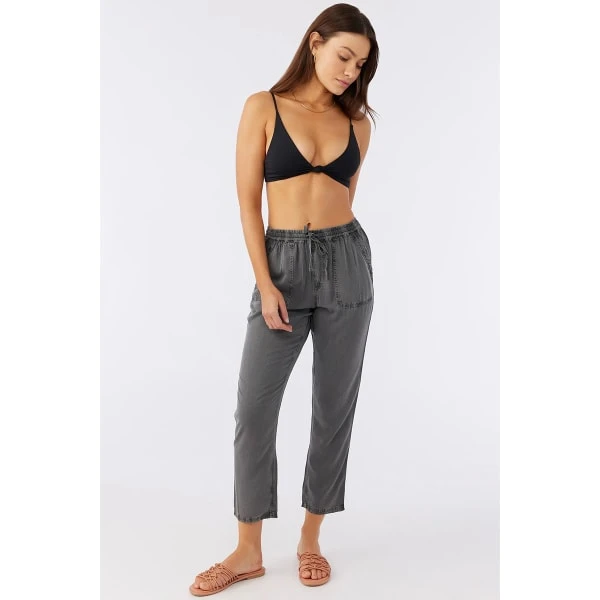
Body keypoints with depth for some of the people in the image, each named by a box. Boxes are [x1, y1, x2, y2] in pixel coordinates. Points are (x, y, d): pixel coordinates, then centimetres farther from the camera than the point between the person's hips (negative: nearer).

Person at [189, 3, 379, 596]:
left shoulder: (357, 122, 9)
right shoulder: (263, 107, 1)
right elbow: (248, 201, -4)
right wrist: (265, 284, -10)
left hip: (348, 263, 3)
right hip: (282, 264, -2)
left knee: (334, 407, 6)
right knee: (254, 408, -2)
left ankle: (311, 539, 23)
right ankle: (248, 551, 14)